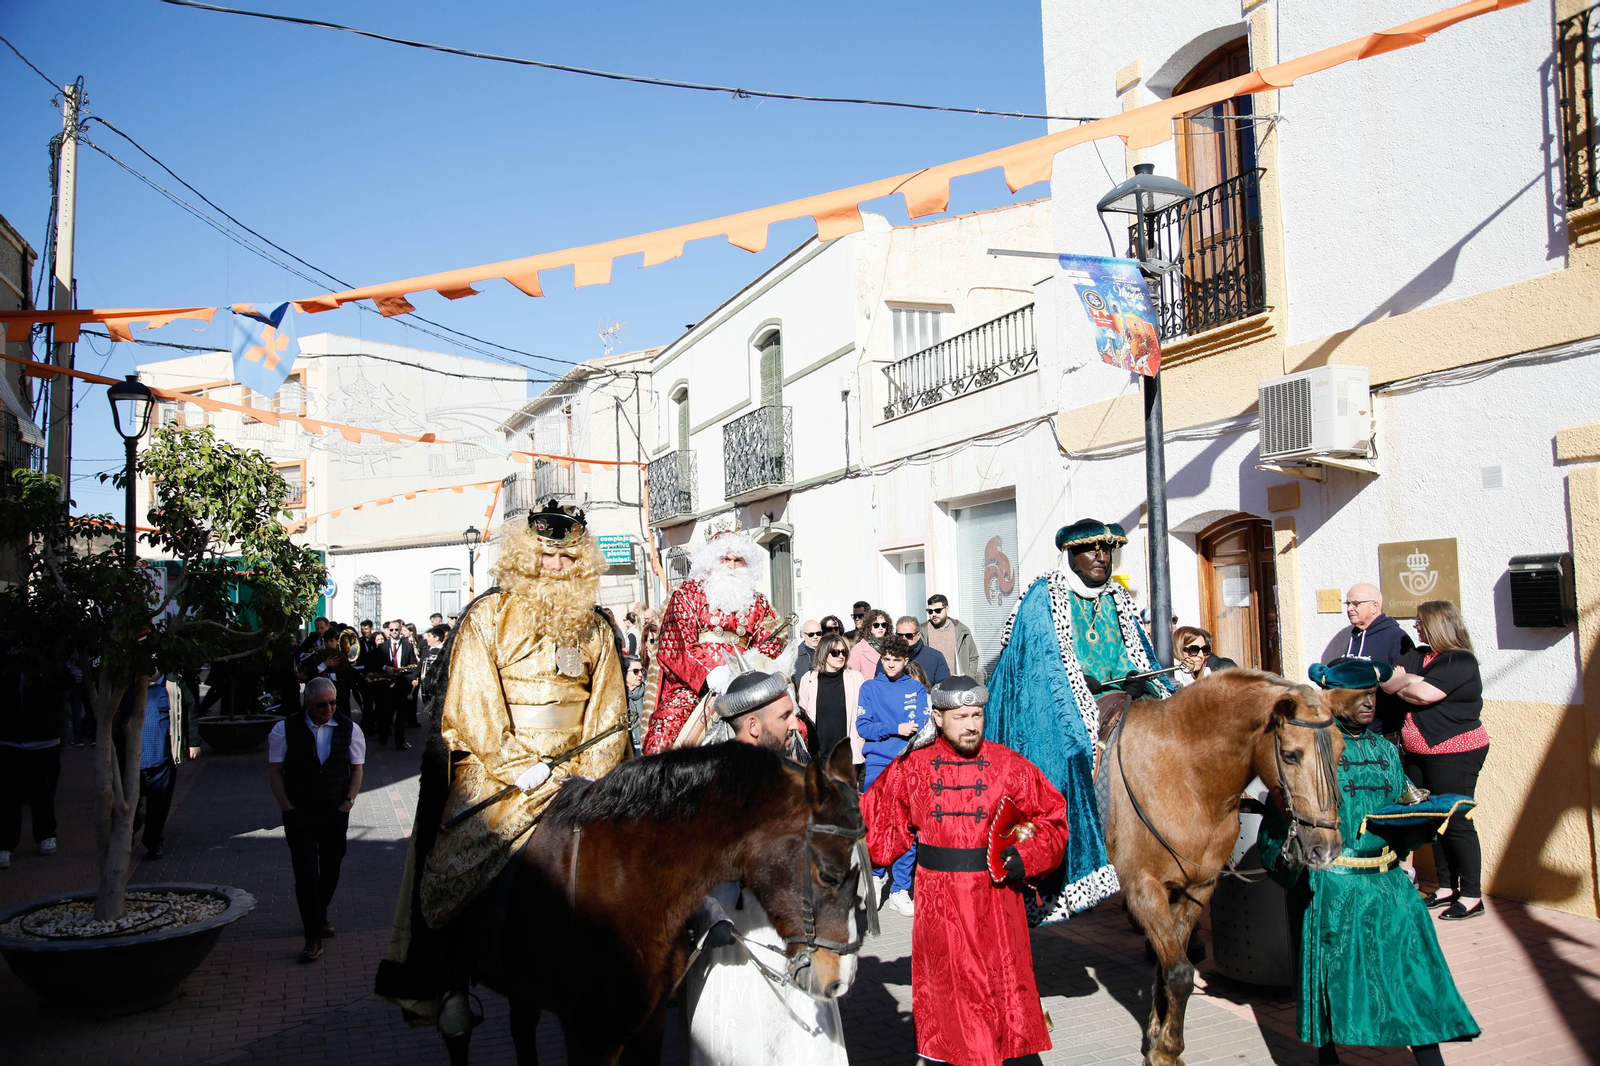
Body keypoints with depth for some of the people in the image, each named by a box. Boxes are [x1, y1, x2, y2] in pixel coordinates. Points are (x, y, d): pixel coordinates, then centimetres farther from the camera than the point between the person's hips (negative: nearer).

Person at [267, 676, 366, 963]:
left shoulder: (349, 729, 0)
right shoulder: (285, 729, -4)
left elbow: (357, 768, 5)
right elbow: (275, 770, -1)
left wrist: (348, 803, -4)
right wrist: (288, 808, -8)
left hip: (336, 813, 2)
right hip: (299, 814, -2)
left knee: (330, 870, 14)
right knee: (306, 874, -6)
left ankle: (319, 916, 38)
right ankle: (313, 937, 1)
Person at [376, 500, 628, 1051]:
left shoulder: (595, 629, 10)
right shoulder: (488, 617, 0)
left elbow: (608, 710, 8)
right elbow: (474, 703, -8)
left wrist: (588, 778, -5)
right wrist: (520, 767, -15)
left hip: (571, 776, 3)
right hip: (494, 772, -2)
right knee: (453, 870, -13)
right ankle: (450, 985, 8)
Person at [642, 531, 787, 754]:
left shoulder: (759, 604, 20)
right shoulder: (688, 593, 10)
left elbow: (772, 644, 9)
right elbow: (675, 643, -3)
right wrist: (709, 671, -20)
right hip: (693, 684, -3)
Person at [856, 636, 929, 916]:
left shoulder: (917, 689, 10)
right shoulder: (870, 688, 9)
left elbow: (924, 727, -2)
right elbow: (863, 726, 0)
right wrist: (896, 729, -11)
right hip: (877, 765, 0)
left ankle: (900, 890, 5)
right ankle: (875, 876, 21)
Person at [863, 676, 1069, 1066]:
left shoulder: (1009, 766, -2)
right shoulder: (912, 768, 0)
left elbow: (1053, 818, 3)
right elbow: (878, 821, 12)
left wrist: (1026, 857, -11)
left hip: (997, 899, -1)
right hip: (939, 906, 1)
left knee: (1009, 986, 4)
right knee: (948, 993, 10)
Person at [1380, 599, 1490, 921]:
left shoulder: (1460, 662, -13)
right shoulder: (1416, 656, 11)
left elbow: (1423, 694, -23)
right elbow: (1388, 680, -1)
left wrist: (1400, 687, -5)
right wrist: (1410, 680, -18)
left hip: (1454, 753, -8)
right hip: (1418, 753, 8)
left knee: (1455, 822, -3)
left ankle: (1472, 896, 7)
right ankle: (1447, 887, 24)